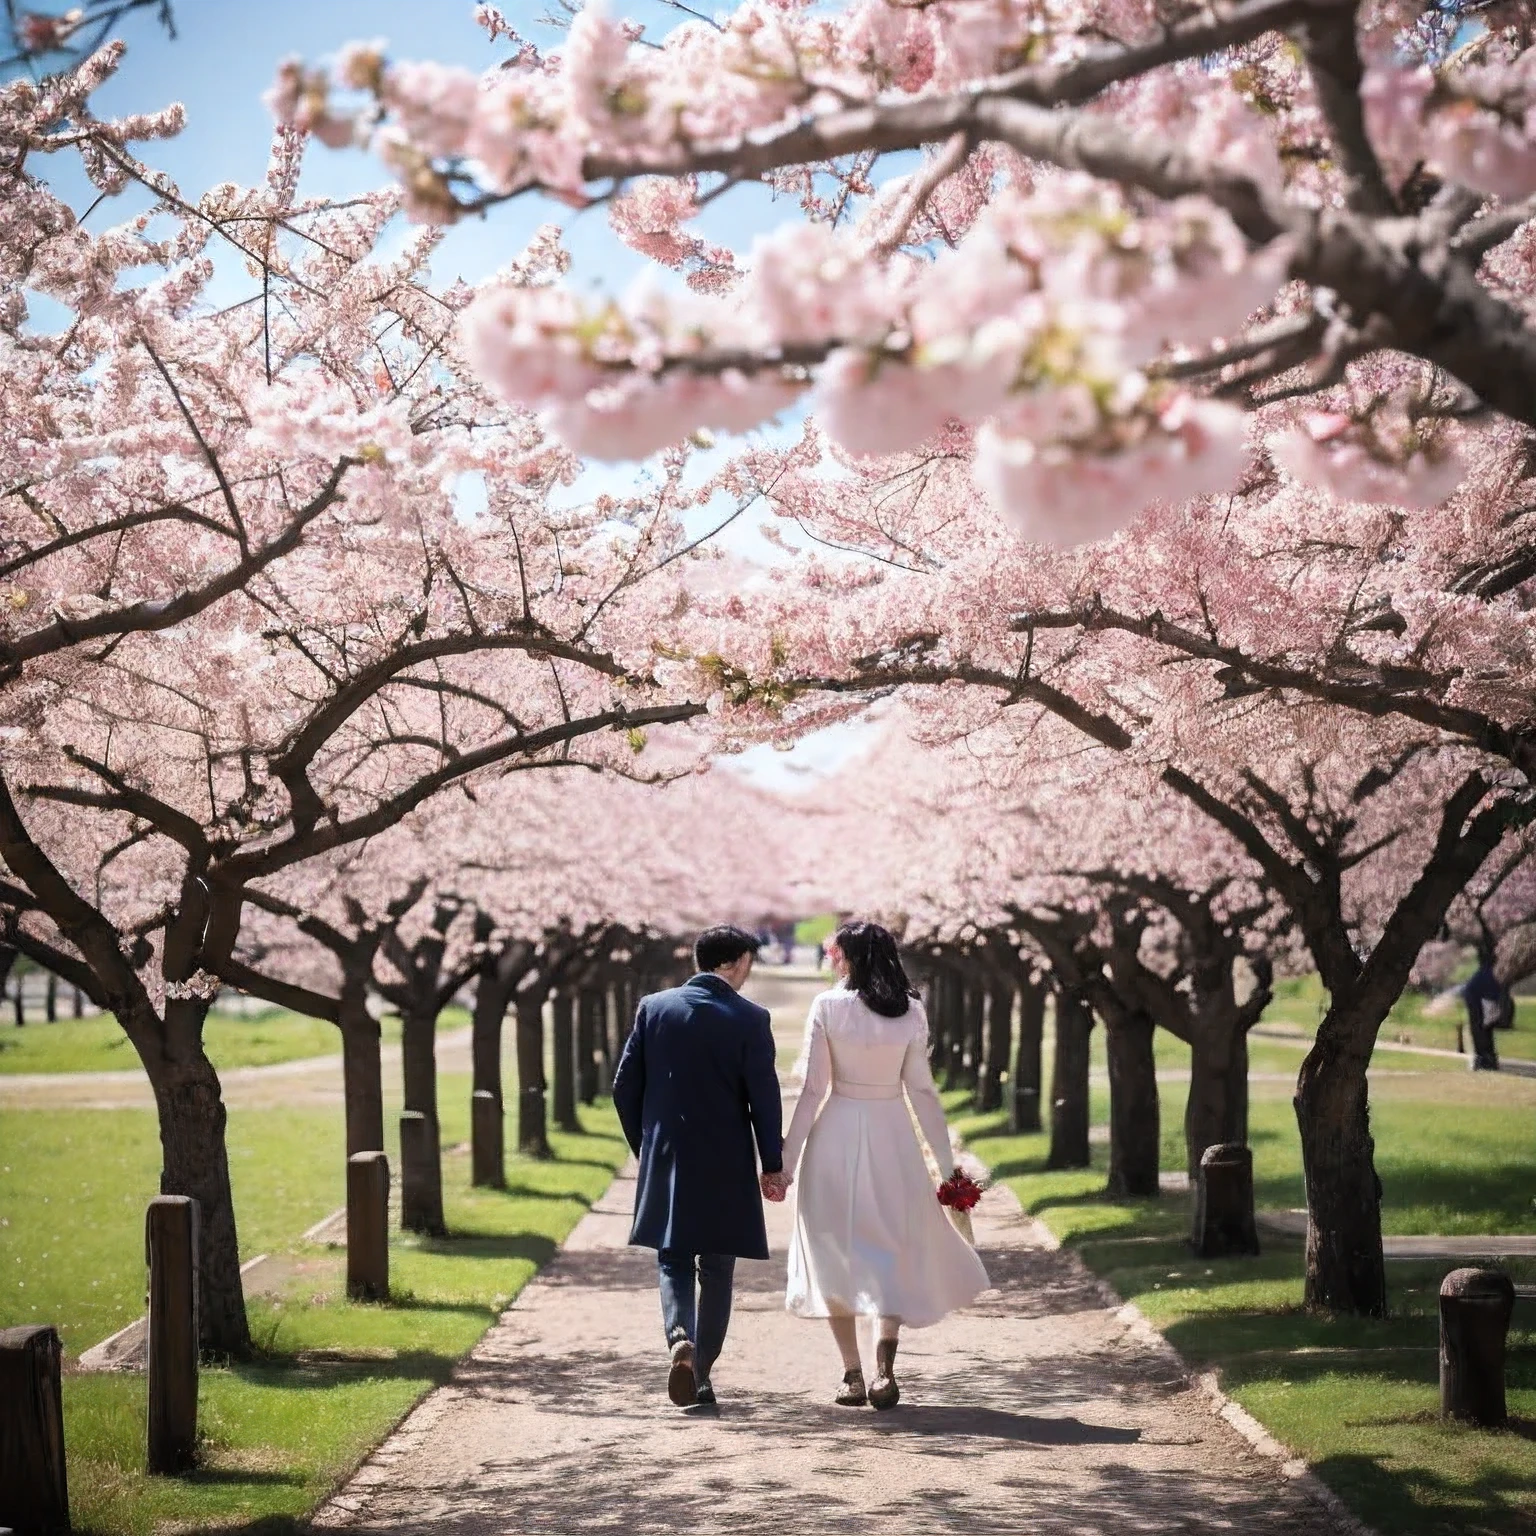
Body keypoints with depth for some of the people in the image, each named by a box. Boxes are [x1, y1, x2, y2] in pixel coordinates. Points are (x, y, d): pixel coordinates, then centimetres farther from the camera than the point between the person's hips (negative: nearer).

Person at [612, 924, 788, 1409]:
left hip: (665, 1163, 2)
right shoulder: (750, 1019, -8)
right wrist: (772, 1165, 2)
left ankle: (680, 1339, -16)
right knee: (717, 1271, 11)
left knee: (673, 1262, 11)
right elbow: (764, 1097, -8)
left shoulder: (653, 1008, 1)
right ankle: (700, 1376, 12)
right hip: (726, 1168, -2)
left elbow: (624, 1087, 3)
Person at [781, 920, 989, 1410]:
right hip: (892, 1135, 2)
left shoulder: (827, 1006, -8)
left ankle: (852, 1374, 8)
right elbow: (922, 1090, -1)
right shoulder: (910, 1011, -1)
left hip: (836, 1135, -2)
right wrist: (947, 1162, 5)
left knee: (836, 1252, 10)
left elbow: (812, 1089, -9)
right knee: (896, 1249, 11)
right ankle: (884, 1367, -6)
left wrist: (787, 1158, -3)